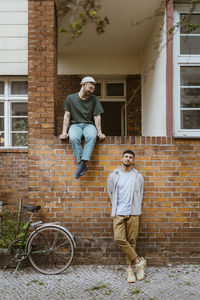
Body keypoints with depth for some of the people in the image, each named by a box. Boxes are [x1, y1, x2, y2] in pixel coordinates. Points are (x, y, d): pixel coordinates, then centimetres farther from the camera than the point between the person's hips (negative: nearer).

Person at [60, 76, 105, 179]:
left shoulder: (94, 99, 10)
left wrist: (99, 132, -6)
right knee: (74, 138, -36)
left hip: (89, 124, 1)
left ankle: (82, 163, -42)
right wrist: (64, 132, -4)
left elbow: (97, 117, 6)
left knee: (92, 136, -37)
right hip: (75, 124, 0)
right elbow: (67, 115, 5)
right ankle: (82, 164, -34)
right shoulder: (71, 98, 8)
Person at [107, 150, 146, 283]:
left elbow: (140, 195, 14)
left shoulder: (138, 176, 5)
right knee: (119, 238, -14)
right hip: (119, 213, 0)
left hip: (133, 213, 0)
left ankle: (130, 268, 17)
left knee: (132, 241, 2)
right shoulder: (113, 176, 6)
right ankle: (139, 261, 0)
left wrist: (136, 209, 11)